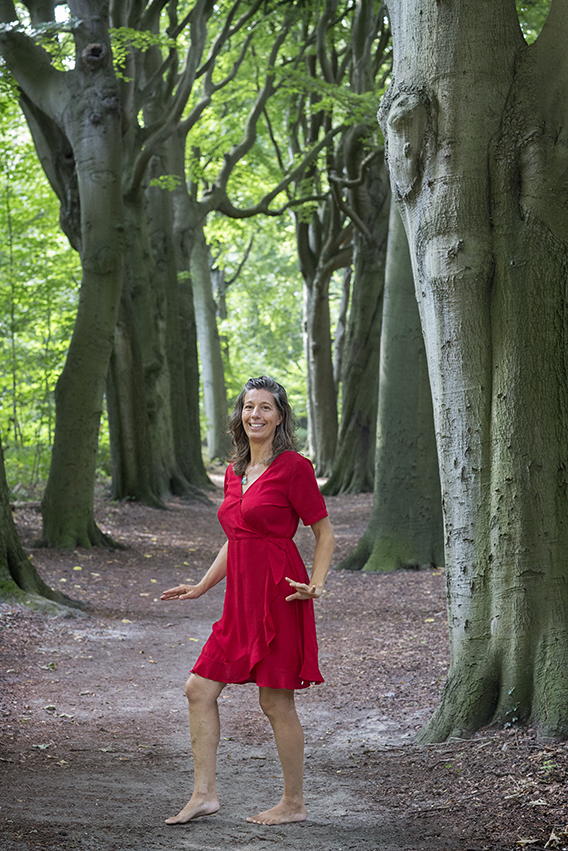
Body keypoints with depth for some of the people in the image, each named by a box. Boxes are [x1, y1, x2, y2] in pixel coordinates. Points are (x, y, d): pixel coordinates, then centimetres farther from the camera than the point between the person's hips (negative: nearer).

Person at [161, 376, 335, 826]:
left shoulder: (293, 467, -9)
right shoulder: (235, 471, 13)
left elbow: (325, 532, -5)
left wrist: (315, 584, -18)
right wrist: (202, 586, 22)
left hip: (278, 596, -8)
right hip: (241, 598, 8)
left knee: (276, 703, 1)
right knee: (199, 689, 5)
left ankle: (294, 803, 15)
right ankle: (205, 793, 14)